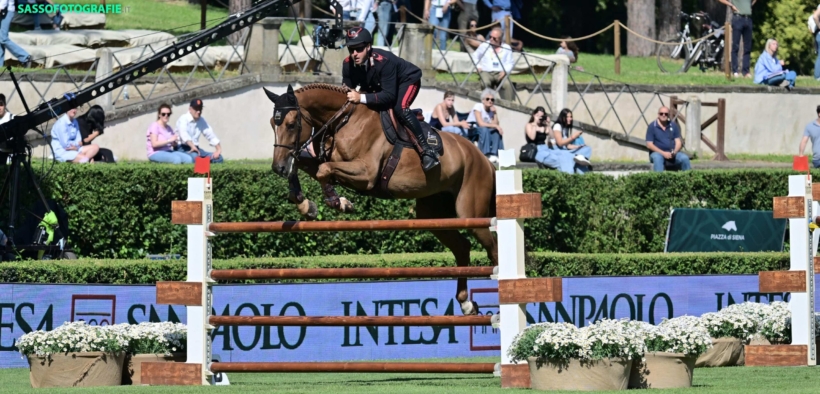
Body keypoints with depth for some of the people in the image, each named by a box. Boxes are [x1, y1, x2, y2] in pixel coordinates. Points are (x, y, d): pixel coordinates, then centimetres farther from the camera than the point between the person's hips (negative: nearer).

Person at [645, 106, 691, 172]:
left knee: (685, 158, -25)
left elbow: (678, 142, 8)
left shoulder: (674, 126, 10)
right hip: (657, 152, -3)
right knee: (657, 158, -39)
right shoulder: (652, 126, 0)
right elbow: (649, 144, -6)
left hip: (672, 154, 3)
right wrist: (663, 153, -17)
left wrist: (674, 152, -15)